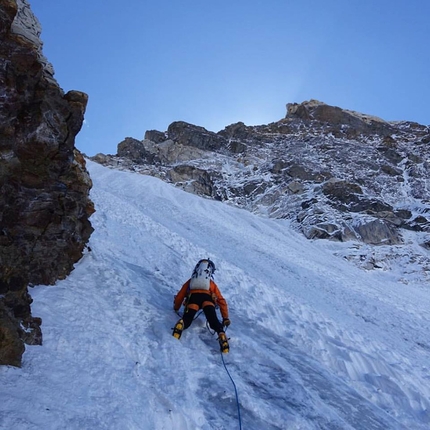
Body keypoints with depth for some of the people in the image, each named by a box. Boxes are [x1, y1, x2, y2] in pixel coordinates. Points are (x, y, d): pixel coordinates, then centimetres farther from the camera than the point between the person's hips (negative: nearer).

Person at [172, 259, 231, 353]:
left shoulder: (190, 281, 40)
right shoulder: (212, 284, 38)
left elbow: (179, 297, 34)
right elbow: (222, 301, 33)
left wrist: (176, 308, 52)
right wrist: (225, 318, 35)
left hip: (193, 296, 0)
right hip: (207, 297, 0)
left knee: (187, 319, -9)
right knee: (214, 320, -10)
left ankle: (181, 324, -43)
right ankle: (221, 334, -39)